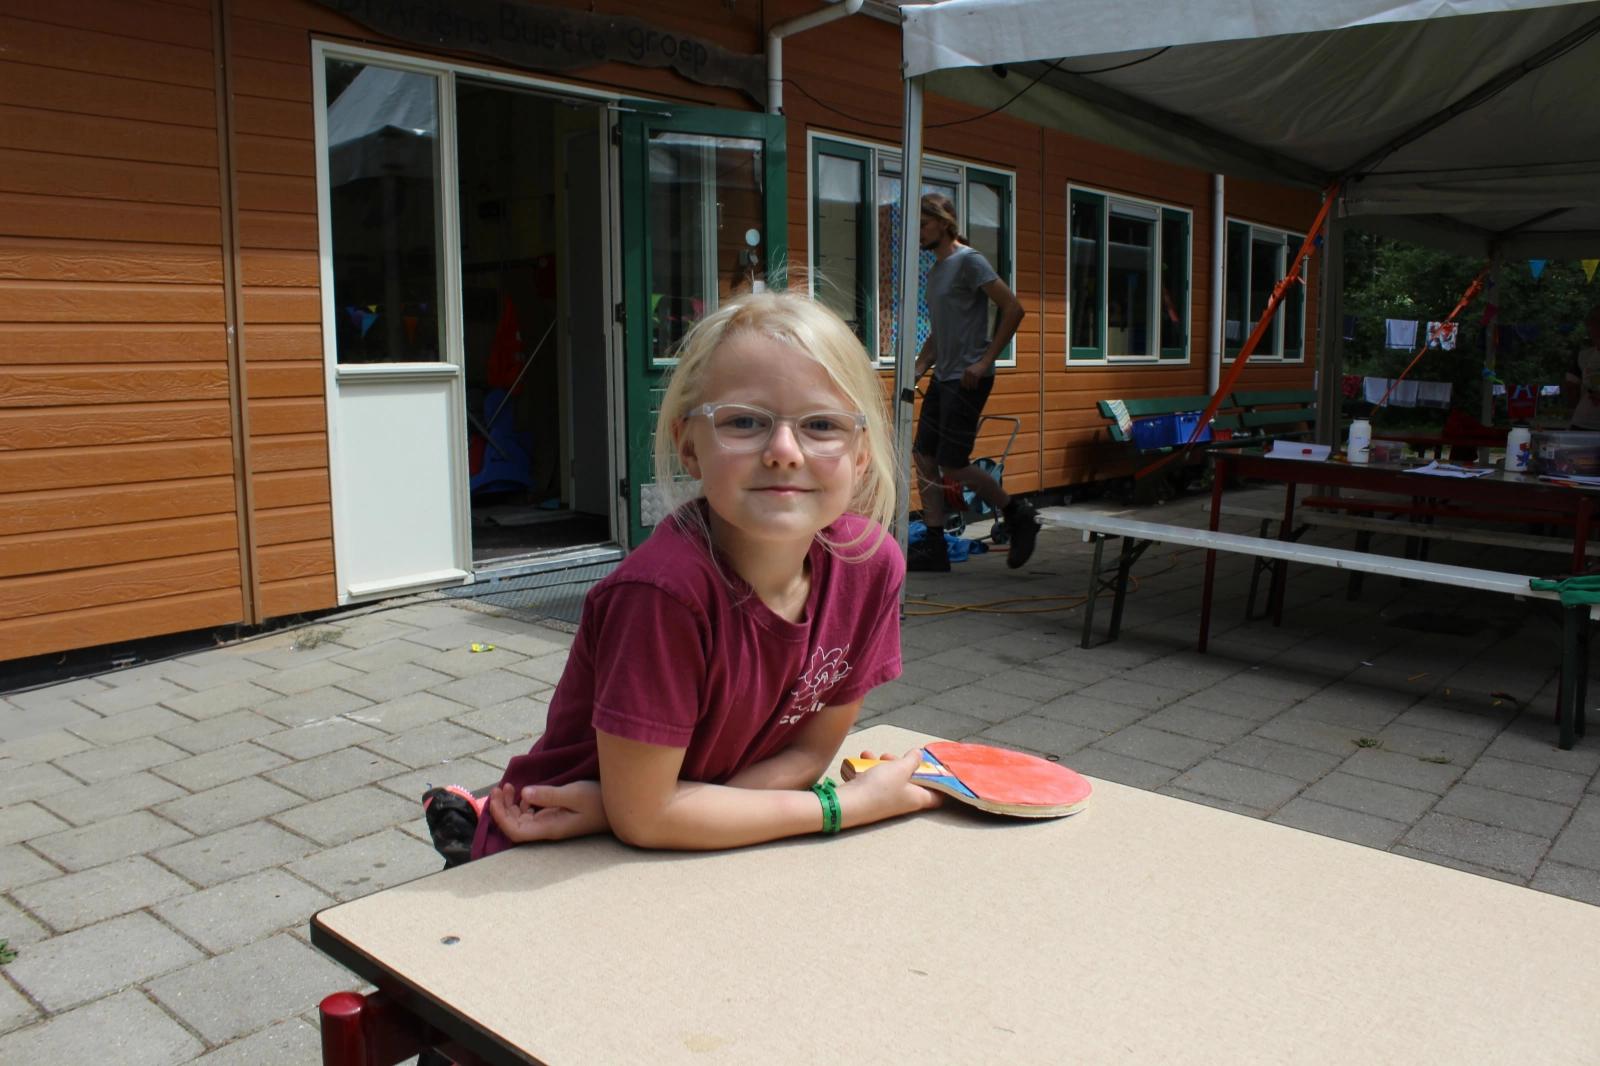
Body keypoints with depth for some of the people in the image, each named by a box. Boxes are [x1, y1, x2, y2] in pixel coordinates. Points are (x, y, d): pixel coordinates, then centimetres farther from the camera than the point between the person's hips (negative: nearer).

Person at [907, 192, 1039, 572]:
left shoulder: (968, 261, -10)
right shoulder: (935, 270, 17)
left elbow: (1014, 308, -16)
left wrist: (985, 361, -18)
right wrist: (917, 371, 14)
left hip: (967, 380, -9)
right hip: (942, 377, 9)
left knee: (952, 465, -9)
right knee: (924, 457, 4)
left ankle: (1020, 517, 10)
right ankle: (935, 548, 9)